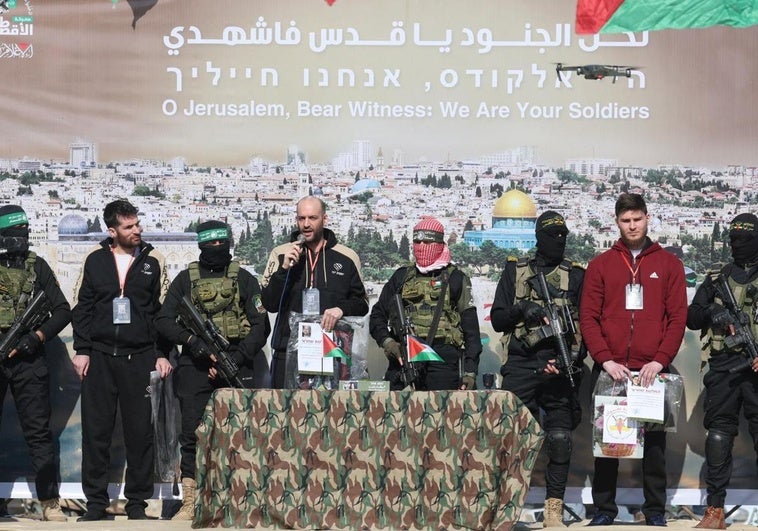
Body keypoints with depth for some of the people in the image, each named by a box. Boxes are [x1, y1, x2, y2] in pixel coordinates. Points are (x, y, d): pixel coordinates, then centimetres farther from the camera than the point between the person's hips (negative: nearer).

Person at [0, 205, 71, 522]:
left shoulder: (36, 266, 6)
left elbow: (63, 311, 5)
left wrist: (36, 337, -10)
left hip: (28, 360, 0)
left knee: (38, 432, -1)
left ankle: (50, 502, 1)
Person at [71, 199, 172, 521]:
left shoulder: (153, 262, 6)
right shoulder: (95, 261, 7)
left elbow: (163, 311, 7)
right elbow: (82, 308, 9)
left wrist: (162, 354, 1)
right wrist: (81, 350, 2)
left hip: (140, 358, -1)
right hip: (99, 357, 1)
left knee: (140, 432, 1)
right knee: (96, 431, 2)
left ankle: (137, 502, 9)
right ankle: (95, 501, 10)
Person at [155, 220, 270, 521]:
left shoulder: (244, 279, 7)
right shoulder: (186, 279, 9)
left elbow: (260, 326, 1)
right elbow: (163, 321, 4)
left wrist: (236, 360, -10)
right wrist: (191, 340, -13)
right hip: (195, 366, 1)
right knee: (192, 436, 0)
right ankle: (189, 504, 5)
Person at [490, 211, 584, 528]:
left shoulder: (576, 275, 9)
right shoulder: (514, 271, 11)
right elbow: (497, 319, 9)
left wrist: (577, 356, -10)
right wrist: (521, 309, -11)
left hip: (559, 365, -1)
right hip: (520, 366, 1)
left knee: (559, 439, -6)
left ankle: (554, 511, 0)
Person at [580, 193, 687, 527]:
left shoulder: (669, 264, 8)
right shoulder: (600, 265, 8)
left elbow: (678, 318, 2)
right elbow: (588, 317, 2)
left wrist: (660, 361, -10)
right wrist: (606, 360, -11)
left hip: (652, 370, 0)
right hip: (609, 370, 0)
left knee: (654, 440, 3)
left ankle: (655, 511, 11)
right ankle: (604, 509, 12)